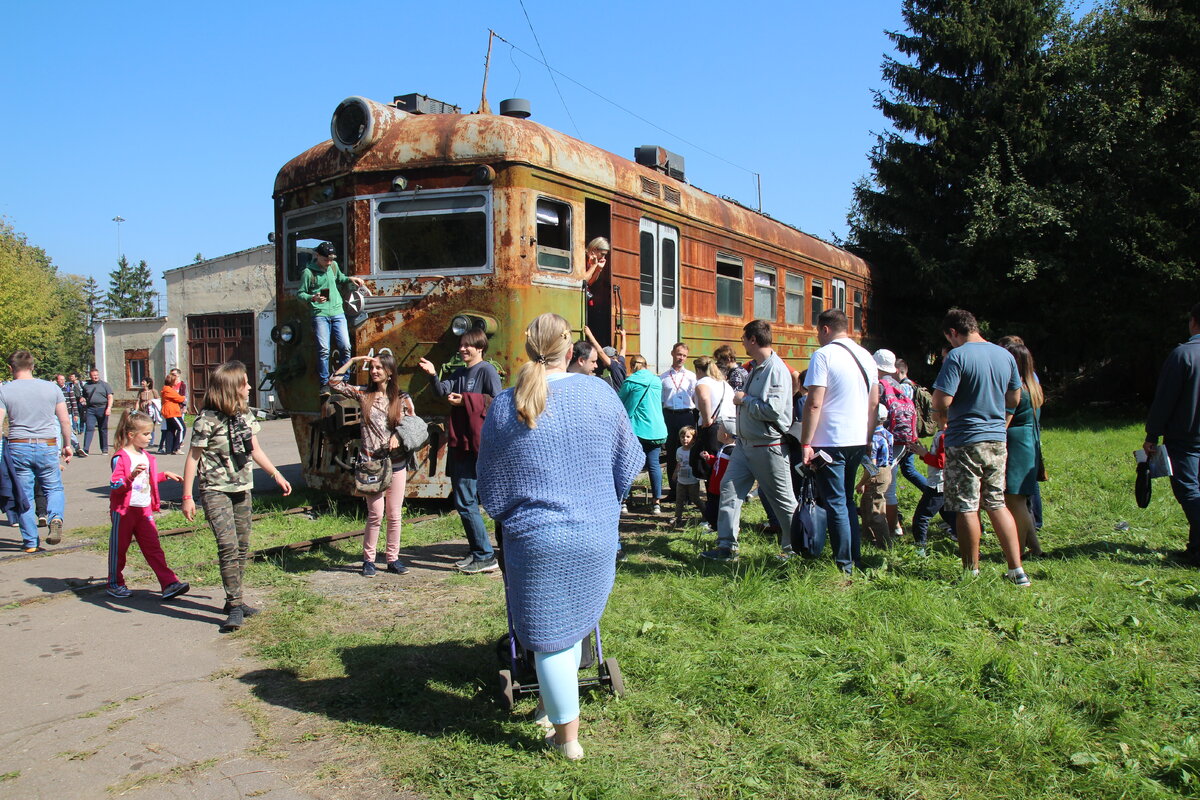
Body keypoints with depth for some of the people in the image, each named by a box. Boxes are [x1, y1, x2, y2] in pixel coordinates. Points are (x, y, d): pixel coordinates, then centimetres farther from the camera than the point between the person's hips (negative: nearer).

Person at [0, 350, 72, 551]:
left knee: (24, 496, 9)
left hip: (18, 447, 0)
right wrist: (67, 445, 15)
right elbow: (65, 421, 3)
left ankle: (30, 542, 12)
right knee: (54, 488, 15)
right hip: (47, 447, 1)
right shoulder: (52, 388, 0)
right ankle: (55, 518, -14)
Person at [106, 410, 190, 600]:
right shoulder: (120, 458, -12)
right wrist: (131, 476, -35)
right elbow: (114, 485, -21)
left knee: (153, 548, 1)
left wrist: (165, 475, 22)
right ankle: (114, 584, 24)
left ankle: (169, 583, -5)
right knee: (118, 548, 9)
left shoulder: (146, 456, 13)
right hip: (124, 511, -6)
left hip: (145, 510, 6)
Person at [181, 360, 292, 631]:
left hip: (243, 489, 7)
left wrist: (276, 474, 18)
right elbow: (193, 458, -10)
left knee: (242, 547, 10)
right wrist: (187, 497, -11)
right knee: (228, 546, -13)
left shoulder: (245, 414, 6)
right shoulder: (208, 419, -14)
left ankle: (235, 601, 21)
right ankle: (235, 606, -8)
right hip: (216, 491, -7)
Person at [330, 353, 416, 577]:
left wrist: (399, 435, -11)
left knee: (394, 514, 6)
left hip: (396, 463, 1)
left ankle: (393, 558, 17)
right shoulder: (363, 394, 6)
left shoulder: (402, 397, 5)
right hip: (371, 463, -1)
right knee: (375, 514, -4)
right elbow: (334, 382, 4)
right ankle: (368, 560, 10)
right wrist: (353, 361, 1)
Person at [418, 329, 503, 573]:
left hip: (476, 445, -9)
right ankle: (477, 552, 23)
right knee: (465, 501, 14)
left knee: (466, 502, -9)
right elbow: (443, 391, 4)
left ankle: (486, 557, -3)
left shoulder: (487, 370, -7)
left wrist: (465, 401, -15)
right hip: (460, 445, 9)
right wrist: (433, 376, -13)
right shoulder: (459, 373, 17)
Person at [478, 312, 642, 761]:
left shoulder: (503, 407, -6)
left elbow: (490, 488, 3)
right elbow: (628, 461, 7)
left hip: (536, 539, -2)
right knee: (575, 623, 22)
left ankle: (567, 736, 19)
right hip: (596, 535, 3)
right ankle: (557, 707, 37)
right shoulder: (598, 394, -4)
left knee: (549, 638, 9)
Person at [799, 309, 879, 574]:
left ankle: (844, 565, 4)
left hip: (831, 442, -7)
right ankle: (855, 557, 22)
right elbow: (874, 402, 15)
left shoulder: (823, 355, -11)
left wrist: (806, 444, -14)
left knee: (835, 503, 0)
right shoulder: (867, 357, 12)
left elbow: (814, 404, -17)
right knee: (847, 500, 18)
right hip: (858, 441, 7)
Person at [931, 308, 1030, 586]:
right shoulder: (1005, 355, 7)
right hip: (997, 439, 7)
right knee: (997, 504, 15)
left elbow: (941, 402, -21)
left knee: (967, 508, 3)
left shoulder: (957, 356, -14)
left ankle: (972, 573, 11)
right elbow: (1015, 398, 17)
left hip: (965, 441, -7)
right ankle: (1017, 570, 16)